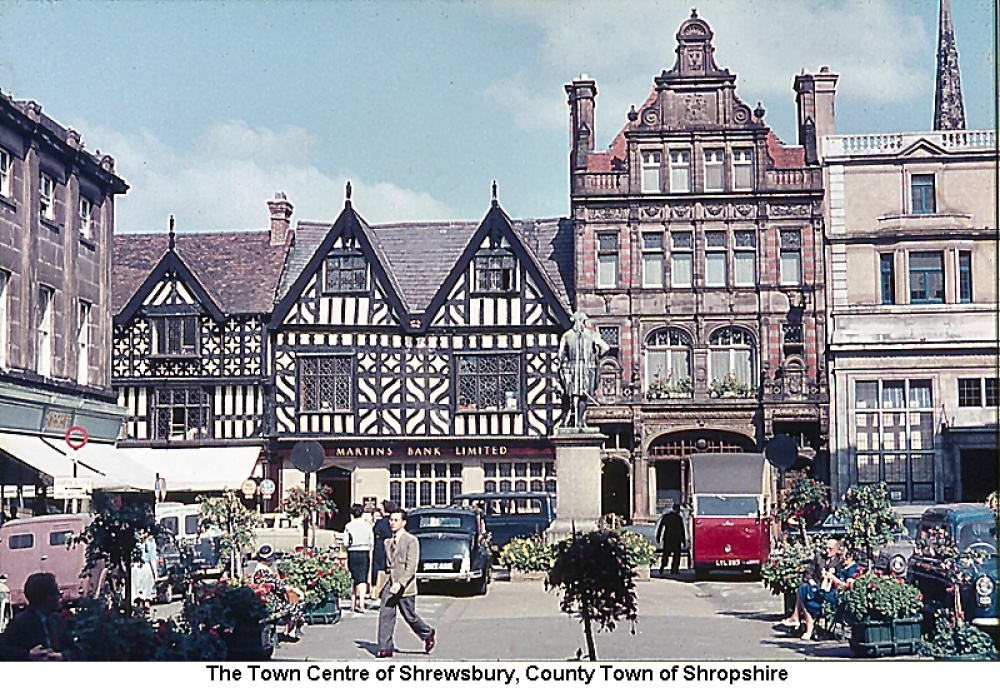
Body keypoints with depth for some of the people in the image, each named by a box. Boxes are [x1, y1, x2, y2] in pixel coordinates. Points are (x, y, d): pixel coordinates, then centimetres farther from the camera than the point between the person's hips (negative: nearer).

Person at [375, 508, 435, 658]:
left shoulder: (411, 541, -10)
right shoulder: (388, 542, 11)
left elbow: (411, 567, -16)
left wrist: (400, 583, -26)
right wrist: (391, 582, 15)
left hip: (405, 587, -6)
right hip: (390, 585, 6)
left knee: (410, 617, 5)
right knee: (385, 615, -5)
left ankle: (428, 635, 30)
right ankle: (385, 648, -2)